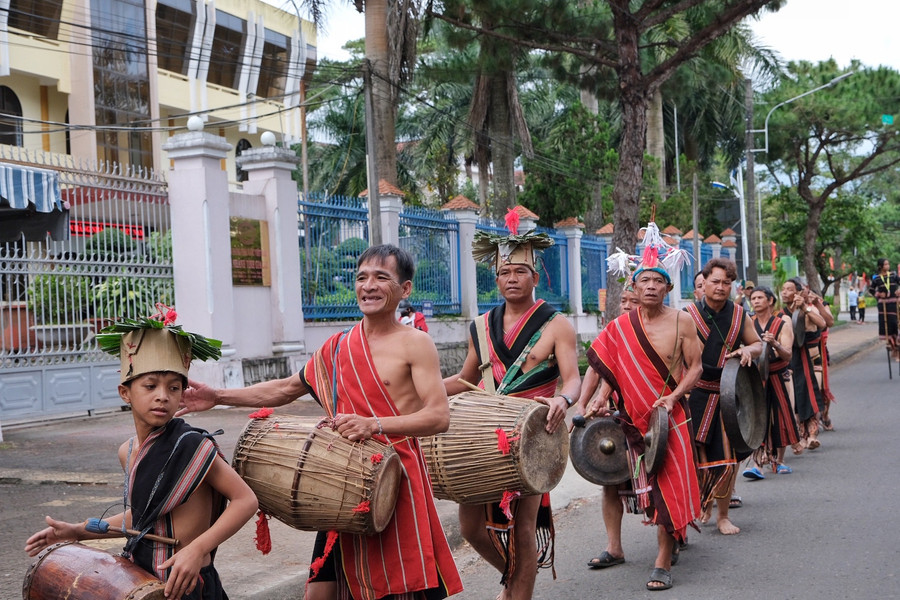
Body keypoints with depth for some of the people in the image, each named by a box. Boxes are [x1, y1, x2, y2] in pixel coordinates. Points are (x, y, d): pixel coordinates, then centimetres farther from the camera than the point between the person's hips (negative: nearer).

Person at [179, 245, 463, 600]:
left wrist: (374, 425, -27)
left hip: (396, 482, -5)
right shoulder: (337, 347, 10)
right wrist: (218, 397, 12)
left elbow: (439, 417, -15)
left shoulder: (414, 343, -6)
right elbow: (287, 388, 20)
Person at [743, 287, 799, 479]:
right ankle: (757, 464, -18)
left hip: (778, 377, 0)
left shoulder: (782, 324, -3)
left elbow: (788, 355, -12)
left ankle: (779, 461, 22)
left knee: (781, 419, 6)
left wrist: (775, 344, -30)